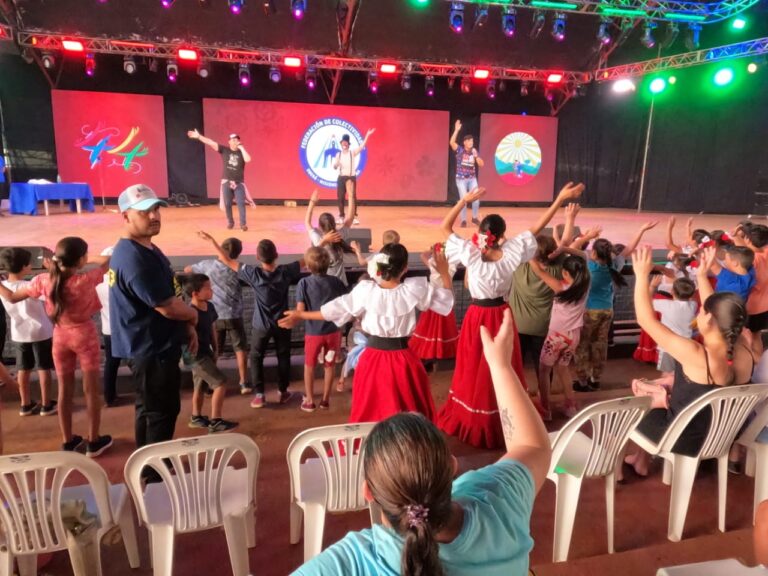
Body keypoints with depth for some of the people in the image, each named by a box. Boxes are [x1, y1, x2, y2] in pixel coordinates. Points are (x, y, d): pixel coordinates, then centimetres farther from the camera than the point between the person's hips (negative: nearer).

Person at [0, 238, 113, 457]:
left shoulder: (43, 281, -11)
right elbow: (108, 260, -11)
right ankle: (94, 442, 17)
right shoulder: (86, 280, -22)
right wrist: (88, 261, -5)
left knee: (64, 390, 14)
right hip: (85, 335, -4)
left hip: (60, 336, 4)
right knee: (91, 389, 8)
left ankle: (68, 441, 25)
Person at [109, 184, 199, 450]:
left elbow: (167, 297, 17)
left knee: (150, 410, 21)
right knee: (161, 413, 2)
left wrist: (186, 327, 9)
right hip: (151, 349, -11)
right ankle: (156, 469, 17)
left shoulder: (148, 248, 10)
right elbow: (168, 307, -26)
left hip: (156, 345, 11)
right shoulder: (134, 258, -24)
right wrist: (193, 315, -6)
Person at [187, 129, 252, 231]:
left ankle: (243, 224, -6)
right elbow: (211, 143, -2)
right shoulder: (224, 150, 5)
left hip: (239, 183, -1)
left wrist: (241, 148, -11)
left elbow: (248, 159, -18)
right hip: (226, 182, 1)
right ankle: (230, 222, 22)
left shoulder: (242, 152, 3)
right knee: (227, 204, 6)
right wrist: (198, 136, -9)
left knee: (241, 203, -10)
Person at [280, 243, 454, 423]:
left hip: (373, 358, 0)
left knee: (370, 413, 16)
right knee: (413, 414, 14)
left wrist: (300, 315, 8)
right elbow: (445, 300, 2)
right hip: (402, 360, 0)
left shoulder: (365, 290, -11)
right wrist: (444, 272, 14)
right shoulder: (413, 289, -11)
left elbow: (335, 309, -3)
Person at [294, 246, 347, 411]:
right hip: (333, 330, 2)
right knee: (330, 365, 17)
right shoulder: (336, 281, -6)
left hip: (313, 331, -2)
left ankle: (309, 400, 25)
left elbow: (300, 310, -15)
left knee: (309, 365, 18)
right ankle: (325, 399, 26)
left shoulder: (304, 283, -14)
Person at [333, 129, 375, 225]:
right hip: (341, 178, 2)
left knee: (353, 197, -3)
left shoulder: (353, 152, -1)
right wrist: (336, 164, -18)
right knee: (340, 197, 2)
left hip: (352, 177, -2)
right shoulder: (338, 154, 5)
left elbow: (362, 146, -13)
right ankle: (341, 216, 12)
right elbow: (335, 167, 6)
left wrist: (367, 135, -21)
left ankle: (354, 217, 4)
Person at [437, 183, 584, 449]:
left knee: (474, 370, 11)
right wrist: (561, 198, -1)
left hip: (477, 317, -2)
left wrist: (464, 200, -14)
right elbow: (537, 227, -6)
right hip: (502, 316, 2)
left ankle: (471, 421, 24)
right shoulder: (511, 255, -13)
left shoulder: (472, 255, -19)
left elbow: (445, 227, -12)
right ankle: (503, 423, 32)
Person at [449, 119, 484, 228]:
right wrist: (456, 130, -31)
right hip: (461, 179, -3)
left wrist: (476, 155, -14)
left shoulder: (474, 151, 5)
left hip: (472, 179, 4)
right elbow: (452, 142, -25)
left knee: (476, 199, -1)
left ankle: (474, 218, 20)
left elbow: (482, 164, 0)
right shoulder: (459, 150, -6)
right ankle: (463, 220, 8)